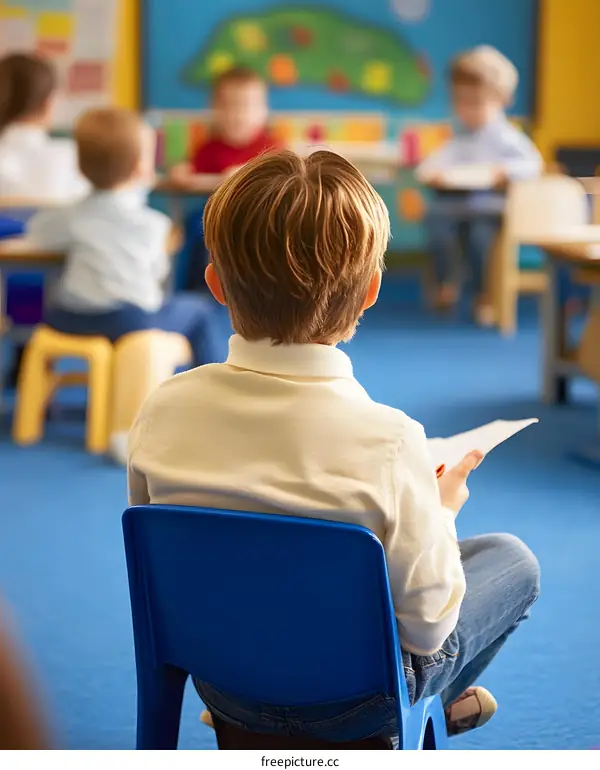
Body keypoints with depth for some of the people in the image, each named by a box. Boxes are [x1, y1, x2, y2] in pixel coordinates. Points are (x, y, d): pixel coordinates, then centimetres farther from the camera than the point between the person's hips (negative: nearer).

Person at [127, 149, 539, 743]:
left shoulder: (163, 410, -18)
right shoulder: (387, 441, -31)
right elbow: (427, 626, -20)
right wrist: (440, 511, -1)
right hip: (348, 703, -4)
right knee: (512, 559, 21)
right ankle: (437, 701, 45)